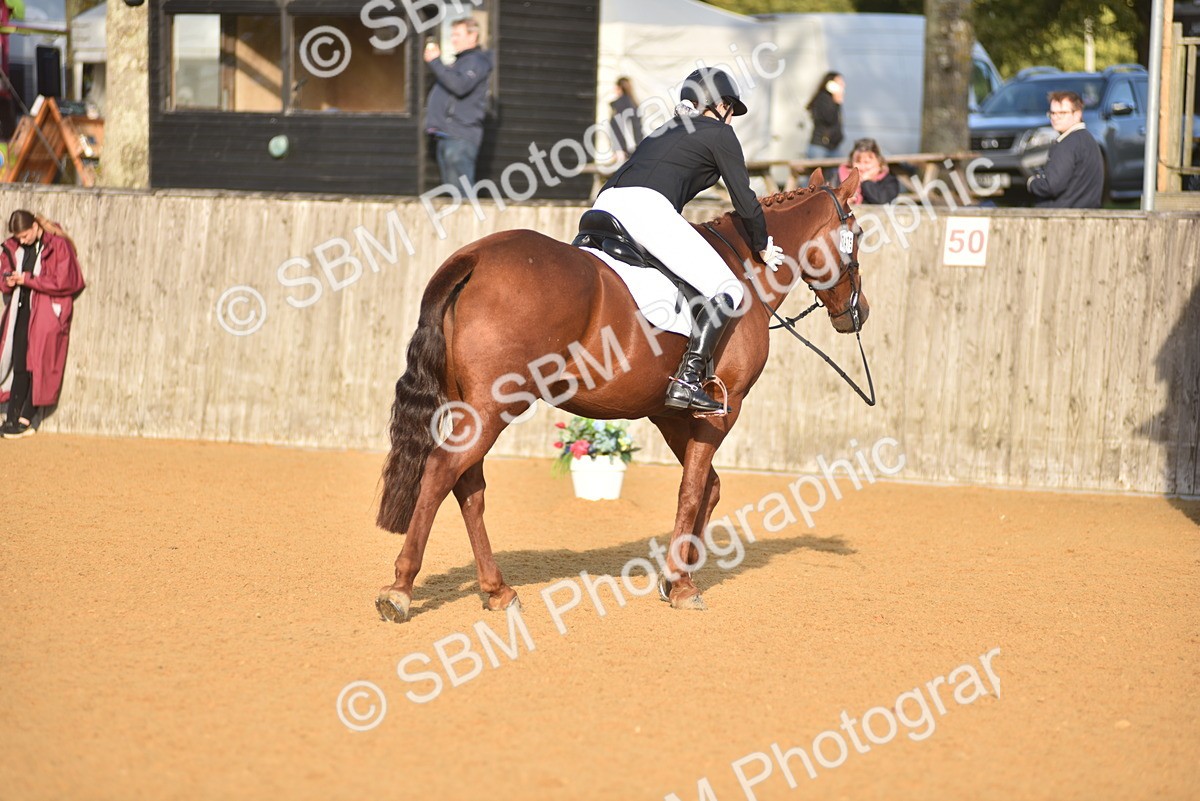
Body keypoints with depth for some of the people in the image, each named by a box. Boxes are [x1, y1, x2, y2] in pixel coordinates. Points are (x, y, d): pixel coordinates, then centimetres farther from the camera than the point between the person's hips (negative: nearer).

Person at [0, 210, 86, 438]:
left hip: (46, 314, -5)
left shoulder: (58, 246, -10)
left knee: (38, 367, -4)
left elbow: (63, 282, -14)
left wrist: (27, 279, -15)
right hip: (21, 312, 5)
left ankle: (25, 420, 2)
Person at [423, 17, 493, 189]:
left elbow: (460, 86, -22)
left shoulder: (475, 61, -6)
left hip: (460, 138, -10)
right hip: (445, 136, 10)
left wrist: (435, 61, -19)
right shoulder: (457, 60, 25)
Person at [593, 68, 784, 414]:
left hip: (605, 204, 8)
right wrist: (763, 249, 27)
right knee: (727, 290, -6)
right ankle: (688, 379, -21)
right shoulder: (719, 133, 14)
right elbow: (744, 201, 12)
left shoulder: (666, 130, 35)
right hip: (648, 207, -7)